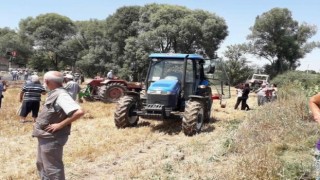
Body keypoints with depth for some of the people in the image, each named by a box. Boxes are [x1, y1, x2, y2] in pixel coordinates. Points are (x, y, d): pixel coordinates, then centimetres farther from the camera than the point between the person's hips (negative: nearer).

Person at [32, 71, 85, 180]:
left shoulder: (61, 95, -22)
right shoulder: (54, 93, 7)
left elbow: (79, 112, -33)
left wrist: (60, 125, -26)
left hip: (51, 138, -10)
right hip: (45, 136, 10)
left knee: (52, 168, 1)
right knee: (41, 164, 23)